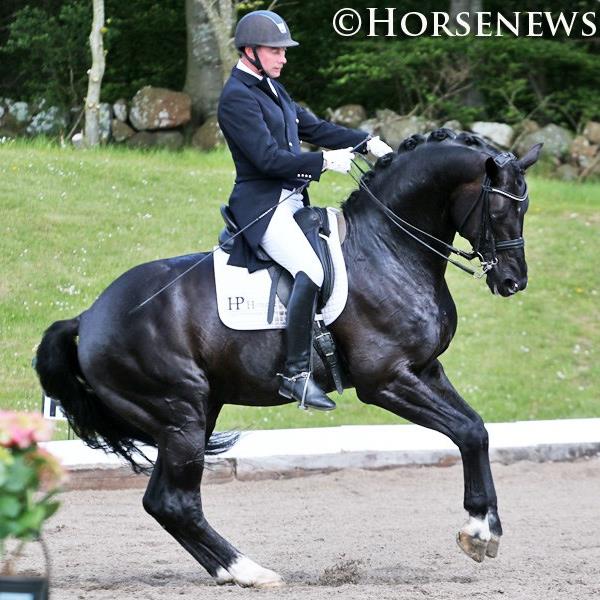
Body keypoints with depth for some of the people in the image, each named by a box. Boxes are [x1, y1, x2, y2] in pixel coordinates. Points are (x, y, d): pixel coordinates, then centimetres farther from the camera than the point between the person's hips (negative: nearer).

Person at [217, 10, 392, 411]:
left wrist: (367, 142, 8)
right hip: (262, 206, -11)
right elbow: (268, 157, -21)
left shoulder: (272, 89, 17)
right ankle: (296, 374, -26)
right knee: (311, 271, -27)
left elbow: (315, 129, 19)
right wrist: (326, 162, -22)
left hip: (292, 201, 11)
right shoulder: (237, 98, -13)